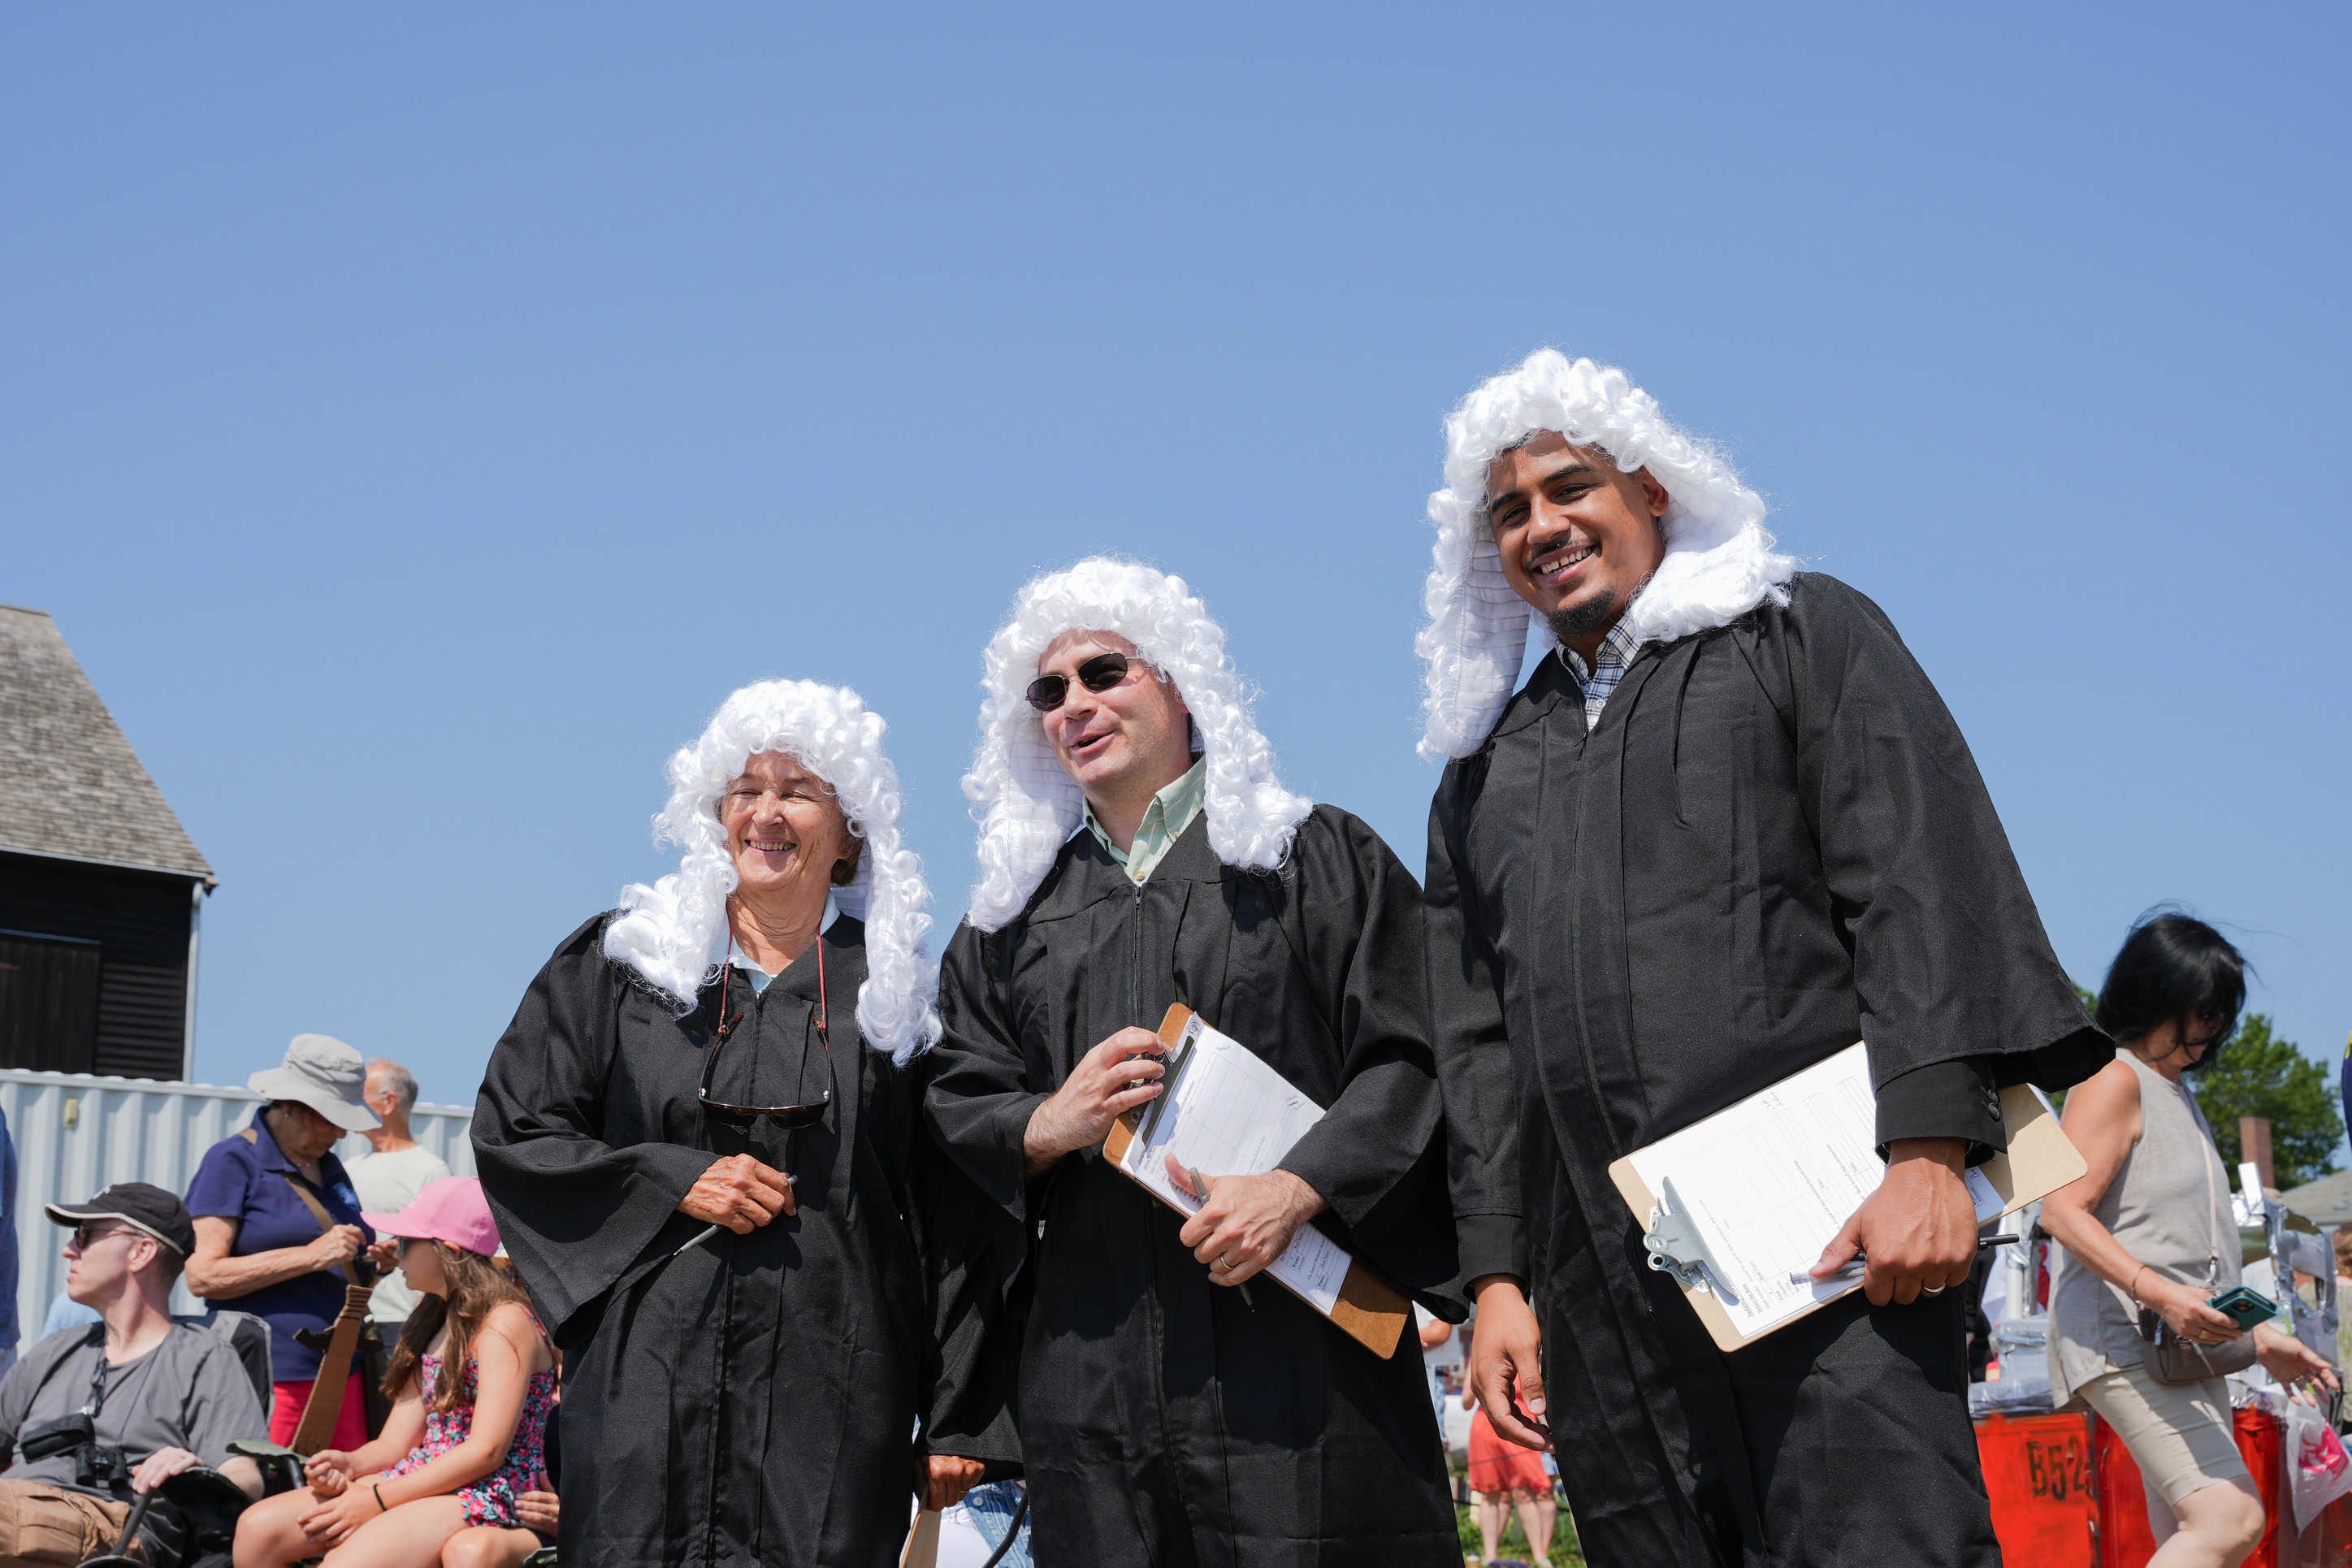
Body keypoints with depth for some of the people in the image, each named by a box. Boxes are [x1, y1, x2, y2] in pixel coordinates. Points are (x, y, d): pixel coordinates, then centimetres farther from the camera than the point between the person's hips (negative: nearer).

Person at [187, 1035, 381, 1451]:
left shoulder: (330, 1167, 20)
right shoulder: (232, 1160, -2)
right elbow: (203, 1276, -12)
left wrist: (374, 1265, 8)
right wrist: (311, 1255, -15)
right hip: (270, 1379, -6)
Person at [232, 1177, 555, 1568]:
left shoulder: (505, 1322, -10)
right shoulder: (434, 1323, 19)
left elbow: (487, 1451, -17)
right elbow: (398, 1442, 15)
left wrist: (378, 1500, -16)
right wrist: (347, 1464, -8)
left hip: (487, 1496, -9)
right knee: (257, 1528, -7)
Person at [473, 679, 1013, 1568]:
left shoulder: (896, 994, 7)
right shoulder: (619, 961, 8)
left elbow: (950, 1226, 5)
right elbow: (509, 1130, 6)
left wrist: (957, 1421, 0)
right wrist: (671, 1182, -8)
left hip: (836, 1390, 0)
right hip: (651, 1381, 0)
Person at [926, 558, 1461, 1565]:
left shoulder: (1320, 859, 9)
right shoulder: (1012, 916, 20)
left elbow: (1414, 1058, -1)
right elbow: (953, 1112, 16)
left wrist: (1297, 1186, -16)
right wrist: (1048, 1126, -7)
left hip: (1294, 1343, -3)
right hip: (1091, 1360, 3)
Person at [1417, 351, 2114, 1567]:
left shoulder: (1801, 635, 10)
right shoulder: (1484, 770, 23)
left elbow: (1919, 885, -2)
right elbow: (1474, 1039, 17)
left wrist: (1929, 1149, -15)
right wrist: (1496, 1279, 6)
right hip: (1601, 1292, 4)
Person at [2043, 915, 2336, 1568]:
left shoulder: (2177, 1092, 23)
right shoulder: (2117, 1080, -5)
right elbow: (2062, 1208, -17)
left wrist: (2255, 1334, 23)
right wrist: (2157, 1293, -28)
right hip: (2124, 1338, -10)